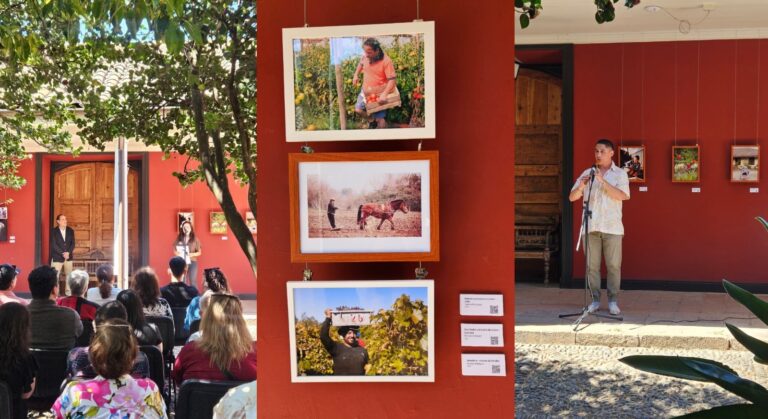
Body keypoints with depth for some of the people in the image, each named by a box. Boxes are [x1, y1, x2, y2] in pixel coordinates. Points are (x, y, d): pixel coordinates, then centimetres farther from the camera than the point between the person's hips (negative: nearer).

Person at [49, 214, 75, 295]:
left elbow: (73, 243, 3)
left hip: (68, 257, 4)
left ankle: (68, 292, 15)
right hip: (57, 257, -4)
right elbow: (53, 245, -11)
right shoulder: (53, 231, -5)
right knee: (55, 276, -5)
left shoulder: (70, 231, 6)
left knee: (69, 275, 7)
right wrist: (63, 253, -17)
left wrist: (68, 252, -12)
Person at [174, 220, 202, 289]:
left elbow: (199, 252, 4)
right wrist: (176, 253, -10)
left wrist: (192, 254, -15)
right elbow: (174, 249, 12)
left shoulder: (195, 239, 2)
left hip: (192, 262, -1)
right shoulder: (179, 238, 6)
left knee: (193, 282, -6)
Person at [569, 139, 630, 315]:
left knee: (613, 266, -2)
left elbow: (622, 196, -12)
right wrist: (581, 186, -15)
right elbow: (572, 197, 6)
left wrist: (603, 181, -19)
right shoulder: (587, 173, 11)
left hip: (612, 227, -2)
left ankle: (613, 301, 6)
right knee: (592, 265, 2)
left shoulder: (620, 174, 4)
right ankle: (595, 300, 10)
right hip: (590, 226, 2)